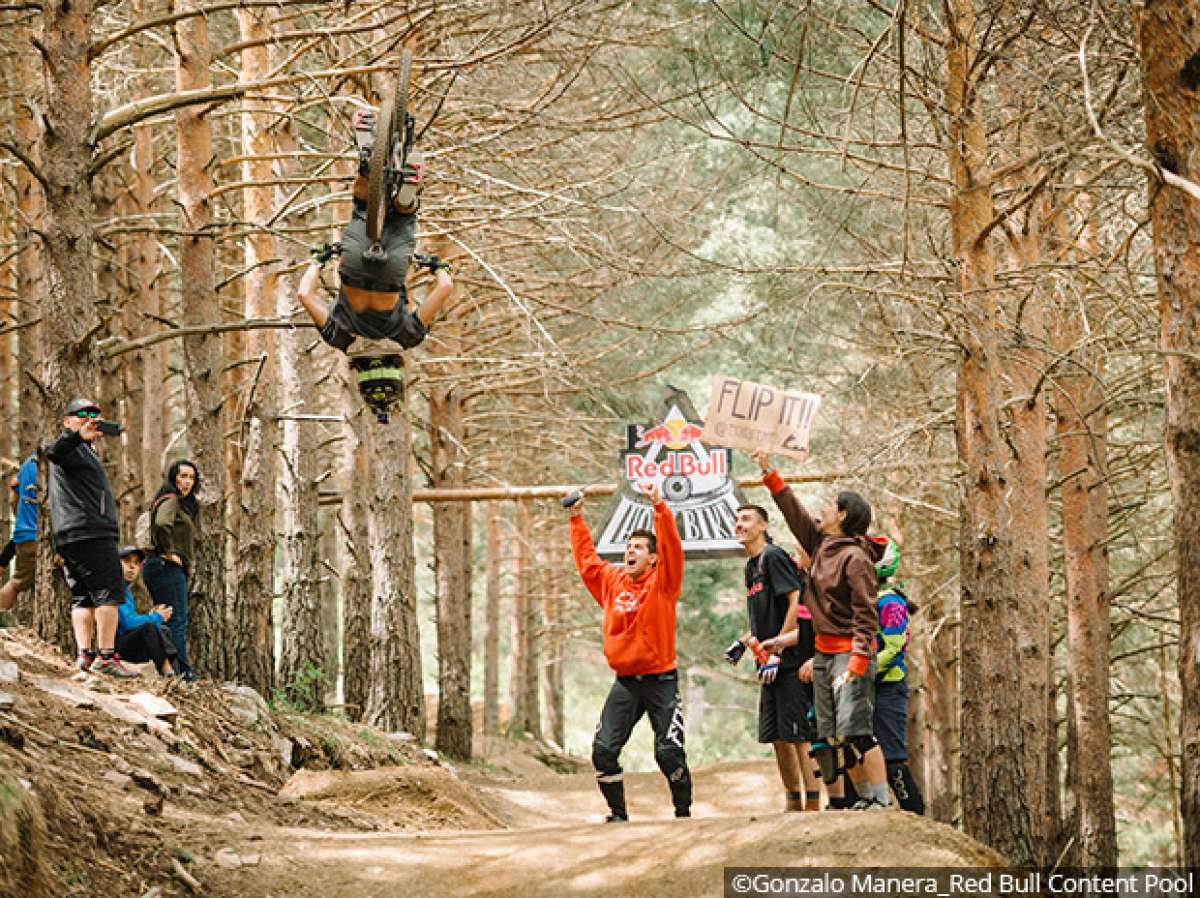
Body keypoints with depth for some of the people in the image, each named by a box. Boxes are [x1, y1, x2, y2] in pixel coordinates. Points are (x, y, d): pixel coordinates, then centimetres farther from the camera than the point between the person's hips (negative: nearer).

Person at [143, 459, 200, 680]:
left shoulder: (185, 504, 23)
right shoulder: (171, 501, -8)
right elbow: (162, 523, -30)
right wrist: (170, 552, -20)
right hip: (168, 568, -11)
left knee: (168, 622, 10)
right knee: (178, 621, -12)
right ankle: (183, 670, -15)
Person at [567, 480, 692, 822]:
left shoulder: (662, 582, -3)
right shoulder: (611, 580, 10)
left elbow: (672, 547, -17)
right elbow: (586, 557, 23)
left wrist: (659, 506, -25)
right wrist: (576, 518, 20)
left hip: (661, 681, -4)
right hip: (625, 682, 4)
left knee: (669, 752, -9)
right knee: (603, 749, -6)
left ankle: (683, 813, 7)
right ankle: (618, 813, 6)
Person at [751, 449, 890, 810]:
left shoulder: (855, 558, -14)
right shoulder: (820, 543, 10)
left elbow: (866, 616, -18)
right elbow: (793, 511, 24)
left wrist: (857, 664, -25)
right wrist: (769, 473, 23)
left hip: (850, 651, -9)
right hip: (823, 651, 9)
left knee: (855, 729, -16)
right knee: (830, 736, 8)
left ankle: (881, 802, -14)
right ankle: (864, 798, 13)